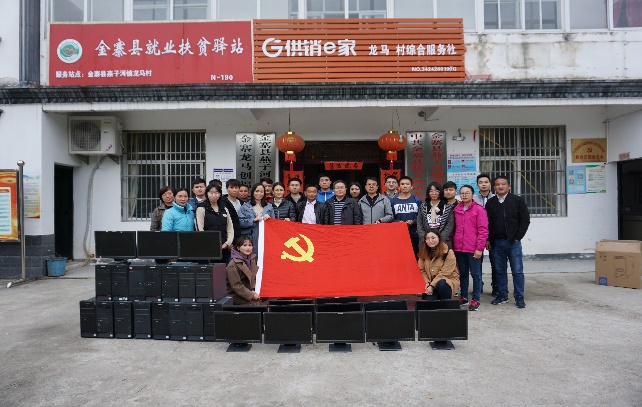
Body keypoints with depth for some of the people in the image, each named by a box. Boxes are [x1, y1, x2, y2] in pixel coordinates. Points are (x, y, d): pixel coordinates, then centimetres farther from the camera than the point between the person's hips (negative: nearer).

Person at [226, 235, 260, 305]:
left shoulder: (251, 259, 6)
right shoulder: (233, 265, -18)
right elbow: (236, 285, -19)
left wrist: (253, 290, -3)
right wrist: (251, 295, -19)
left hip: (248, 292, 7)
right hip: (235, 296, -7)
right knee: (257, 303, -20)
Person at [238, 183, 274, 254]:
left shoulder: (269, 206, 14)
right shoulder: (245, 206, 7)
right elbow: (241, 222, -4)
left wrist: (269, 218, -4)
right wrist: (253, 220, -14)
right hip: (250, 240, -1)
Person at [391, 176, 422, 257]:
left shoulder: (417, 200, 8)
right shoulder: (393, 201, 9)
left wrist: (412, 221, -13)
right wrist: (398, 222, -12)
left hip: (414, 235, 0)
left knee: (415, 256, 2)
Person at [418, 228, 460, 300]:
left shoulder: (448, 253, -12)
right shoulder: (424, 253, 3)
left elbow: (444, 273, -17)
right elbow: (422, 270, 1)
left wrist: (432, 285, -21)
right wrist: (427, 283, -15)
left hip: (448, 280, -2)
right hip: (430, 283, 3)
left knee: (441, 284, -37)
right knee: (428, 300, -25)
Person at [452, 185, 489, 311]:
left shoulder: (479, 210, -4)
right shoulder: (456, 209, 10)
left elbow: (483, 230, -7)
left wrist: (479, 248, -12)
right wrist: (454, 244, 7)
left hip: (473, 249, -5)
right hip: (459, 248, 5)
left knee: (475, 273, 2)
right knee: (462, 273, 13)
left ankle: (475, 300, 9)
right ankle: (463, 297, 24)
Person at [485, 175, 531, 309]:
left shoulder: (517, 201, 1)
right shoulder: (490, 203, 10)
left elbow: (525, 220, 0)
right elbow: (486, 223, 11)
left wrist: (518, 237, -5)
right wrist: (488, 240, 3)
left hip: (513, 242, -3)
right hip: (496, 243, 3)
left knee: (517, 271, 0)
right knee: (500, 271, 9)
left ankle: (519, 297, 9)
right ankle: (502, 295, 20)